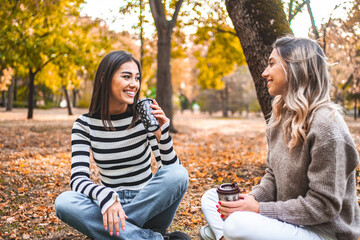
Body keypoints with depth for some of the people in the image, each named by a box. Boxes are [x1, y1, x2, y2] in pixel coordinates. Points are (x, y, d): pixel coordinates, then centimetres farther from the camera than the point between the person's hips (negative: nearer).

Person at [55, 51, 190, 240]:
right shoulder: (85, 125, -4)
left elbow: (172, 170, -7)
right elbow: (78, 179, -13)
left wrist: (161, 135, -24)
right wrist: (106, 196, -34)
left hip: (148, 208, 0)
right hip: (110, 210, 1)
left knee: (179, 174, -28)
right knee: (64, 201, -28)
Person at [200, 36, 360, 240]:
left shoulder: (326, 125, -22)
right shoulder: (281, 115, 5)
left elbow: (323, 206, -22)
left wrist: (260, 208, -22)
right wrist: (253, 198, -9)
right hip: (286, 220, 8)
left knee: (238, 223, -32)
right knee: (211, 198, 3)